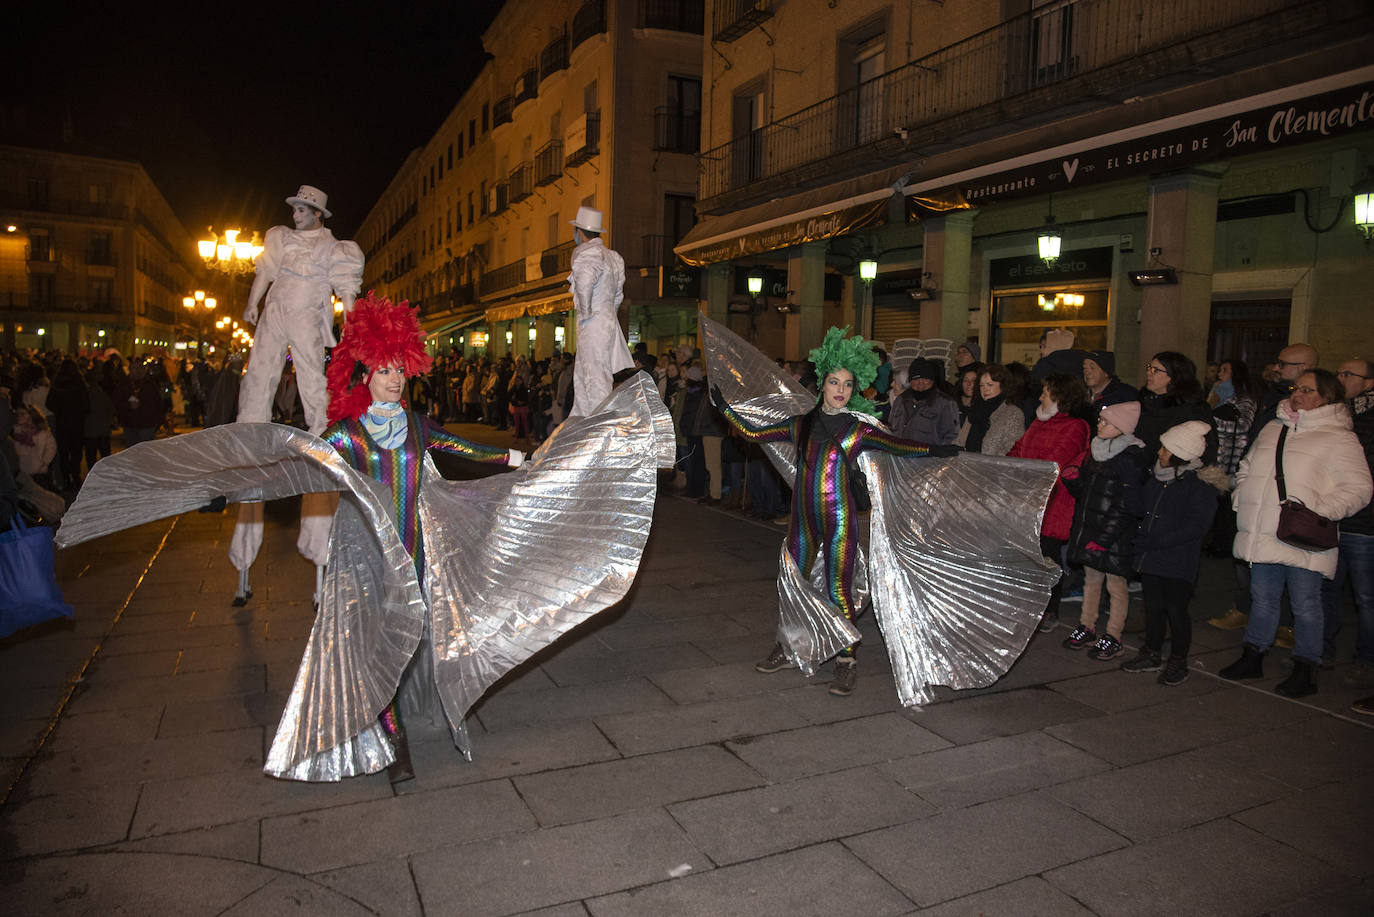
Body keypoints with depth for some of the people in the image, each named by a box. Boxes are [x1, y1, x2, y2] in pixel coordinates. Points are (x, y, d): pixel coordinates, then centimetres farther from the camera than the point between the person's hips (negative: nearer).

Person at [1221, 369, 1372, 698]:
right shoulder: (1272, 430, 14)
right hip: (1264, 535, 6)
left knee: (1305, 604, 3)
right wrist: (1241, 496, 9)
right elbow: (1246, 467, 25)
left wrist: (1317, 510, -18)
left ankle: (1305, 671, 15)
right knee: (1262, 597, 15)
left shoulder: (1338, 438, -5)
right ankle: (1253, 658, 26)